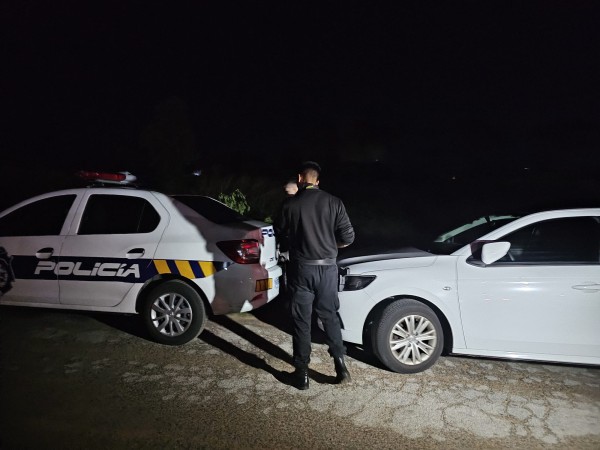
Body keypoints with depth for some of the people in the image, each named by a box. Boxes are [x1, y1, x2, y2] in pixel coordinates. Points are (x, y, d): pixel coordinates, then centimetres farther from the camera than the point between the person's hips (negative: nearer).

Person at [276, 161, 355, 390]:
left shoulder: (290, 204, -8)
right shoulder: (334, 202, -3)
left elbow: (280, 232, 7)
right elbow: (348, 237, -2)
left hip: (301, 268, -2)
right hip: (327, 268, 2)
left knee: (301, 321, 8)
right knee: (330, 316, 18)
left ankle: (301, 374, 18)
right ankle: (341, 367, 19)